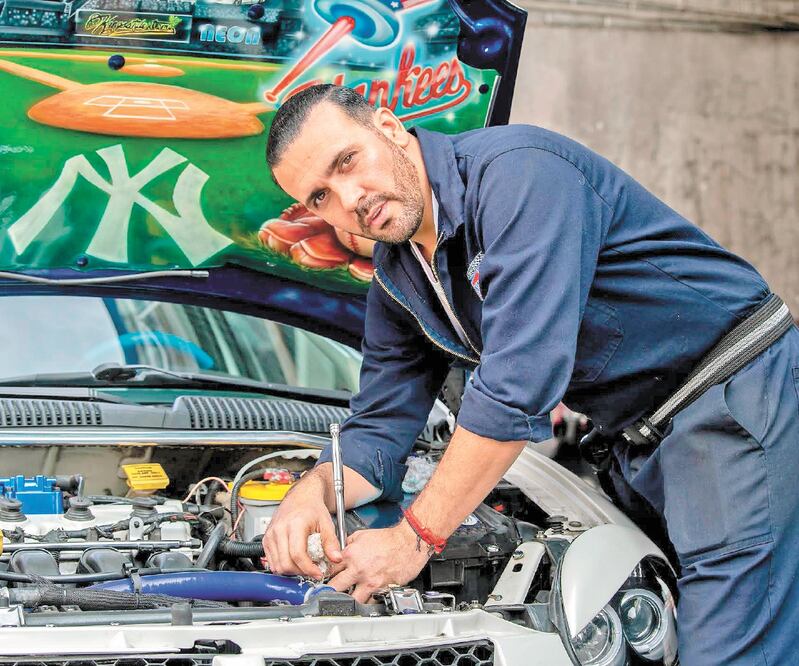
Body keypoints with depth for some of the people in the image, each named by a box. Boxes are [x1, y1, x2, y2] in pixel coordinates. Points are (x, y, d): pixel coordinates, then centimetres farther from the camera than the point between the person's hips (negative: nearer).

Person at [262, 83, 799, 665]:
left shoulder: (518, 172, -23)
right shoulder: (396, 281, 6)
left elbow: (519, 386, -28)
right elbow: (379, 432, 13)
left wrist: (416, 538, -23)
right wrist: (314, 492, -12)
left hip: (739, 394, -8)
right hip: (639, 439, 8)